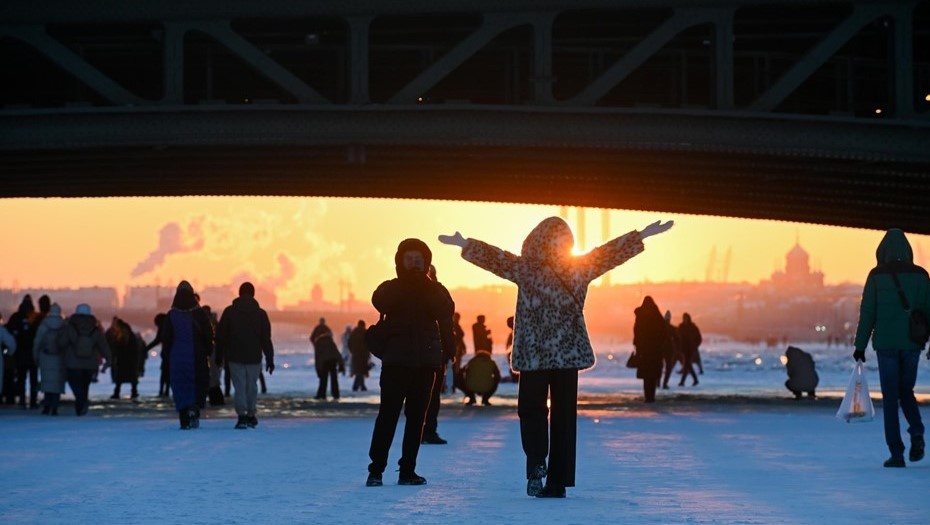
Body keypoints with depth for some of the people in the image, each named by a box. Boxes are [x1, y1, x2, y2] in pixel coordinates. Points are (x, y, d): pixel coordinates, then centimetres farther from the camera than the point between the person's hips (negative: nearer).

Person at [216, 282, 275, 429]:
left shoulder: (229, 312, -1)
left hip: (235, 357, -1)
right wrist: (270, 359, 5)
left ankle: (242, 415, -14)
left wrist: (219, 356, 10)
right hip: (254, 357, 1)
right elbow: (266, 339, 1)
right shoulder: (260, 314, 0)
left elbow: (220, 335, 2)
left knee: (239, 386, -2)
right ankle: (251, 415, 17)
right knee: (252, 385, 13)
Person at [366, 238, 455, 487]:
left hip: (425, 363, 2)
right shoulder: (390, 288, 6)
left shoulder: (435, 290, 10)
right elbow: (379, 302, -16)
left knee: (416, 416, 4)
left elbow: (445, 312, -7)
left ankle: (407, 470, 8)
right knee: (388, 414, -10)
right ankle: (376, 470, -10)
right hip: (396, 361, -2)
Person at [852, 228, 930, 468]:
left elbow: (867, 312, -3)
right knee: (906, 391, 19)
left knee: (890, 397, 5)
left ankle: (897, 453, -1)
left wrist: (860, 346, 2)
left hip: (886, 344, -2)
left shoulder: (877, 275, -3)